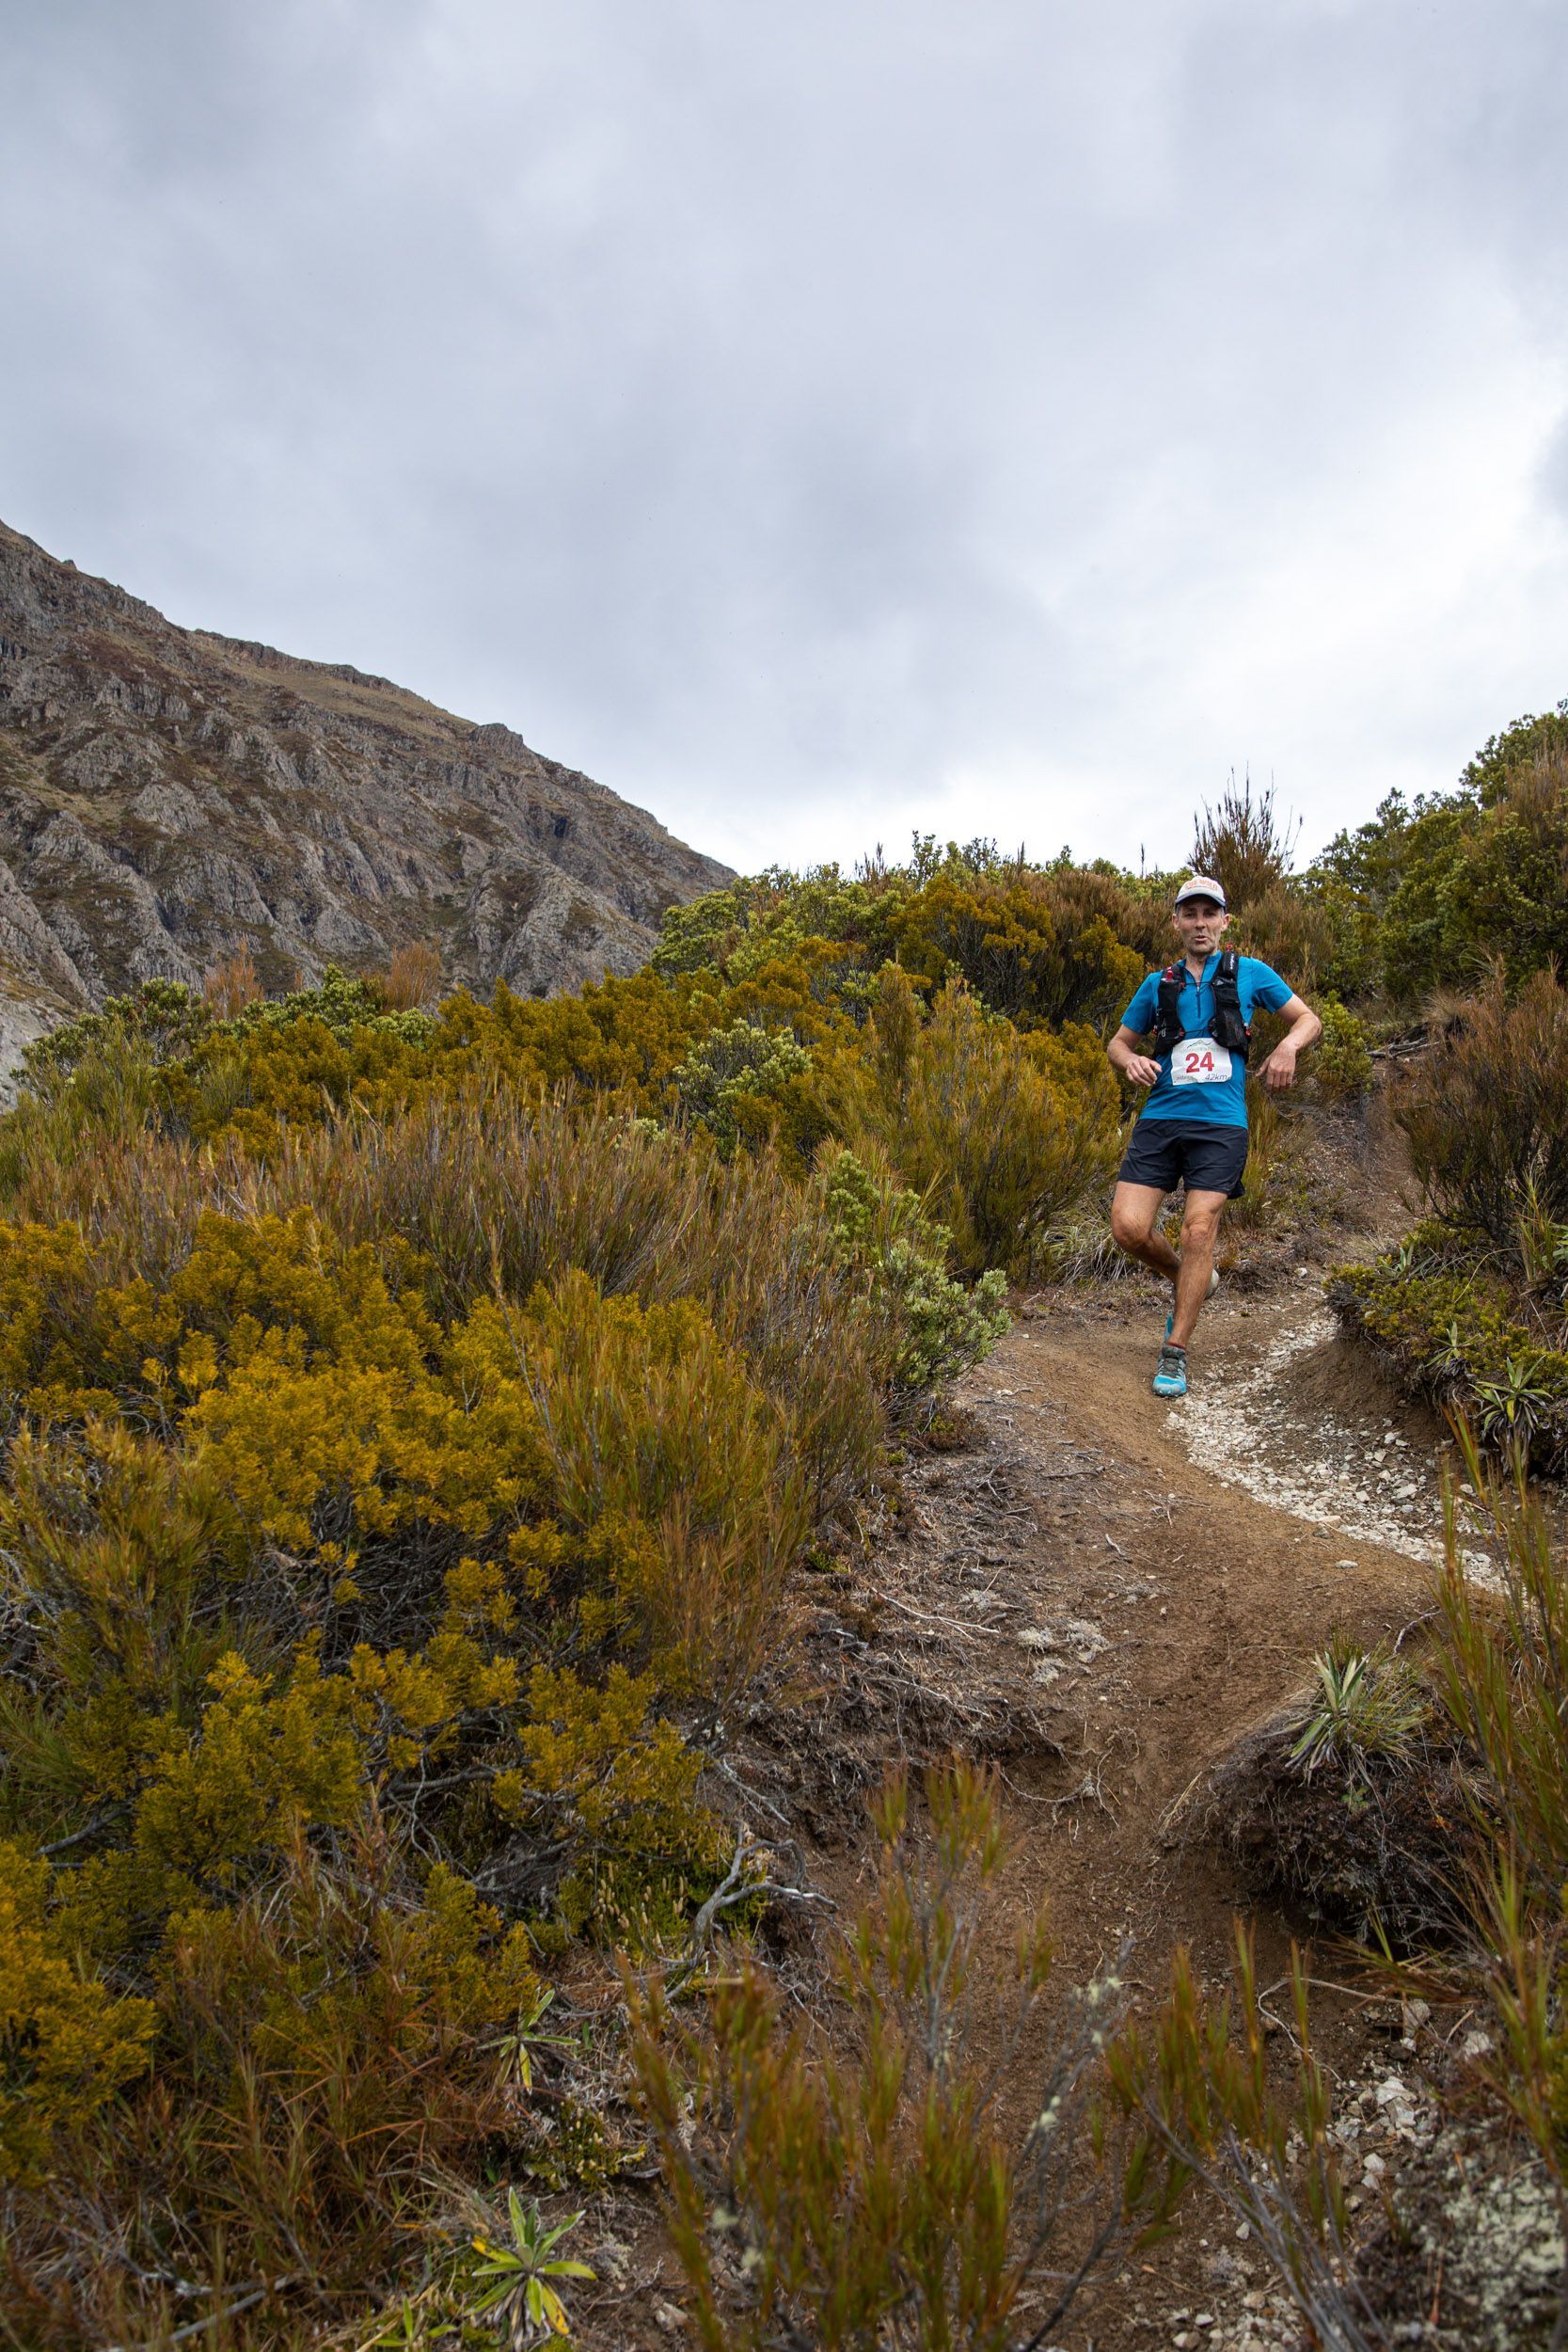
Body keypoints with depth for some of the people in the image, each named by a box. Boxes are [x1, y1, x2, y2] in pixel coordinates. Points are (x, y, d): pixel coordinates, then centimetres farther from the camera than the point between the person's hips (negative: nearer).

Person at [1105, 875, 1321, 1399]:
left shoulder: (1249, 973, 9)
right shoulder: (1158, 983, 13)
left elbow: (1309, 1019, 13)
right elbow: (1118, 1042, 20)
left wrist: (1288, 1046, -10)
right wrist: (1131, 1061, -5)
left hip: (1221, 1125, -2)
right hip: (1160, 1119, 2)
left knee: (1199, 1229, -13)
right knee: (1128, 1228, -10)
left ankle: (1175, 1354, -3)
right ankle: (1190, 1281, 22)